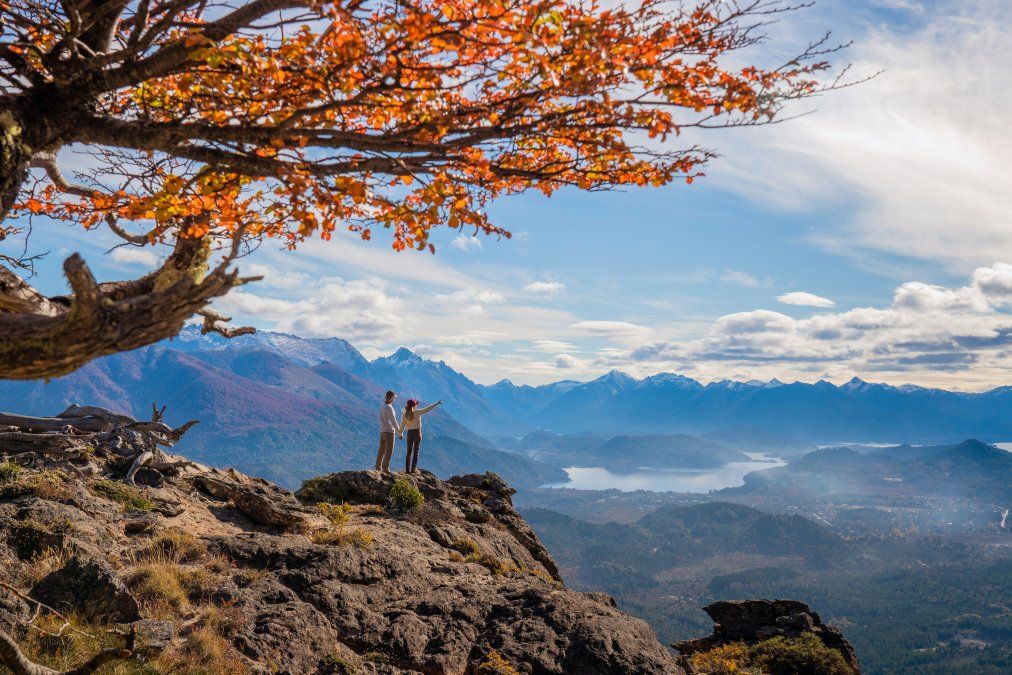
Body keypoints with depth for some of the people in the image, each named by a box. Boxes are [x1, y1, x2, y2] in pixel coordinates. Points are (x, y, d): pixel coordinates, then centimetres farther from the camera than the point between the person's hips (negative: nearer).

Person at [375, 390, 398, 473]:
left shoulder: (382, 406, 11)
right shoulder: (389, 408, -17)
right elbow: (393, 421, -20)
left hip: (382, 431, 9)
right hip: (389, 431, -9)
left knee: (382, 450, 13)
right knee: (389, 451, -7)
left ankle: (378, 467, 16)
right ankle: (385, 468, -11)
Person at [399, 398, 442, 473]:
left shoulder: (404, 414, -2)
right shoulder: (417, 412, -12)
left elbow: (402, 425, 3)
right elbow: (427, 409, -10)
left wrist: (400, 434, 16)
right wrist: (436, 403, -3)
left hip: (409, 433, 3)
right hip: (417, 432, -3)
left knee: (409, 452, 11)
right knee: (416, 452, 2)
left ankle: (407, 469, 7)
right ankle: (412, 469, -4)